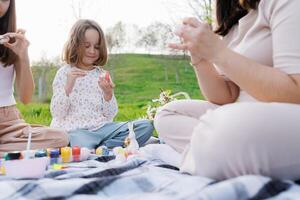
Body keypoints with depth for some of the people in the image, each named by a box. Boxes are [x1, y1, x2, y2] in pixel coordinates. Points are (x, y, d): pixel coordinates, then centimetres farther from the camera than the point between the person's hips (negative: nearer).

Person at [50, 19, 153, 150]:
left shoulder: (102, 74, 13)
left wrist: (108, 93, -10)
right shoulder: (64, 73, 4)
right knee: (83, 147, -42)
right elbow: (57, 113, -4)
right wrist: (68, 86, -16)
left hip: (101, 128, 6)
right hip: (75, 130, -5)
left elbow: (110, 115, 9)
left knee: (146, 126, -15)